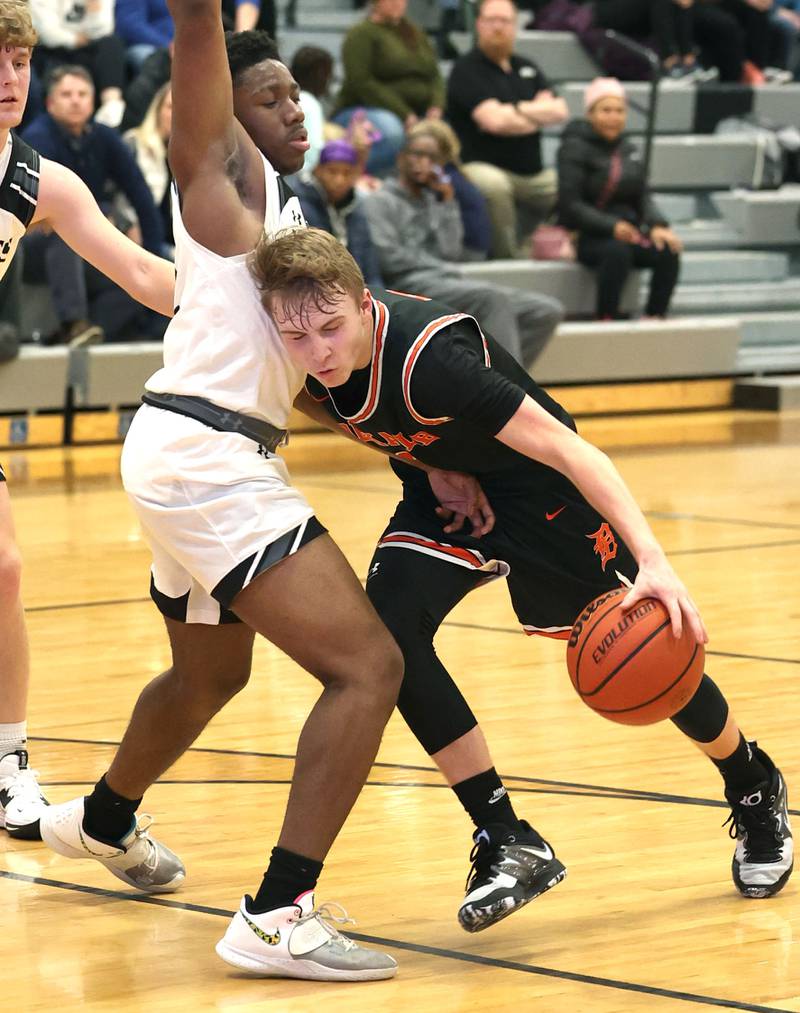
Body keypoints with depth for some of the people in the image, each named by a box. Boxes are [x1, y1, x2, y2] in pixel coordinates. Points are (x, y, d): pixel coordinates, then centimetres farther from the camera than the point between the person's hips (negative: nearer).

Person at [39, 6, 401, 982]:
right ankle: (277, 919, -21)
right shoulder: (221, 169, -2)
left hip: (195, 457, 10)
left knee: (209, 675, 33)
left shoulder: (281, 206, 22)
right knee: (368, 666, -17)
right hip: (204, 453, -10)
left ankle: (103, 821, 58)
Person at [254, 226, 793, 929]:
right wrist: (433, 467, -9)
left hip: (544, 494, -5)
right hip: (446, 489, 5)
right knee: (389, 625, -20)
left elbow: (566, 449, -38)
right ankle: (508, 843, -10)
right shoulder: (302, 367, -20)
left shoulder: (428, 357, -39)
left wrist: (653, 561, -46)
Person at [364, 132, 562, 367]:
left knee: (548, 310, -9)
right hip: (412, 284, -7)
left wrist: (448, 203, 6)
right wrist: (440, 267, -1)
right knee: (494, 298, -34)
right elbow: (387, 258, -7)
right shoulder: (380, 201, 6)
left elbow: (450, 252, 9)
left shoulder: (433, 201, 25)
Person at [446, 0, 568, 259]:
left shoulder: (527, 68, 19)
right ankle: (506, 257, -25)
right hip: (482, 167, -7)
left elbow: (559, 110, 6)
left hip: (533, 173, 7)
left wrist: (518, 110, -8)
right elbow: (493, 120, -17)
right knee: (493, 185, -40)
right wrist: (539, 114, 0)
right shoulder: (467, 69, -4)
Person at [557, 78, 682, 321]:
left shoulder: (628, 150, 15)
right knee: (617, 251, -37)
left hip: (626, 230, 6)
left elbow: (642, 197, 12)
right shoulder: (575, 148, -5)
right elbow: (570, 204, -14)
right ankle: (606, 320, -31)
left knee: (668, 252, -22)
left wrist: (656, 225, -11)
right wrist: (611, 226, -25)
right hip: (585, 235, -6)